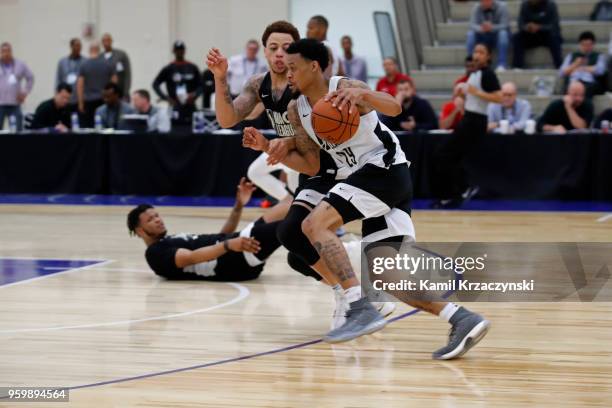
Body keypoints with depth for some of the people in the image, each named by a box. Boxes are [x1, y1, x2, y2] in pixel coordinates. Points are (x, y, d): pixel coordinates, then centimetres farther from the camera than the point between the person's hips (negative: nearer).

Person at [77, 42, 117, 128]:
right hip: (104, 100, 2)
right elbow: (114, 82, 4)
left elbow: (79, 85, -5)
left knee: (88, 127, 1)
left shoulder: (84, 65, -3)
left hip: (88, 101, -2)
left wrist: (80, 103, 0)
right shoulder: (108, 64, 2)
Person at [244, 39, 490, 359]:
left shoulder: (344, 88, -13)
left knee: (314, 224, -23)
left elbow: (394, 108, -29)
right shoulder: (297, 110, 10)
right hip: (362, 176, 9)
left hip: (385, 168, -9)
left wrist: (361, 94, -48)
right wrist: (268, 147, 3)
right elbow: (311, 166, 14)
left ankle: (362, 310, -30)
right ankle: (461, 319, -6)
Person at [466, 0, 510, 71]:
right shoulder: (476, 8, -6)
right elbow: (472, 25, -13)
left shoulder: (501, 6, -13)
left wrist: (492, 28, -40)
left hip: (498, 36, -2)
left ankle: (502, 64, -35)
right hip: (484, 37, 2)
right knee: (470, 34, -24)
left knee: (503, 33, -35)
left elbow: (505, 25, -21)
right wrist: (481, 28, -37)